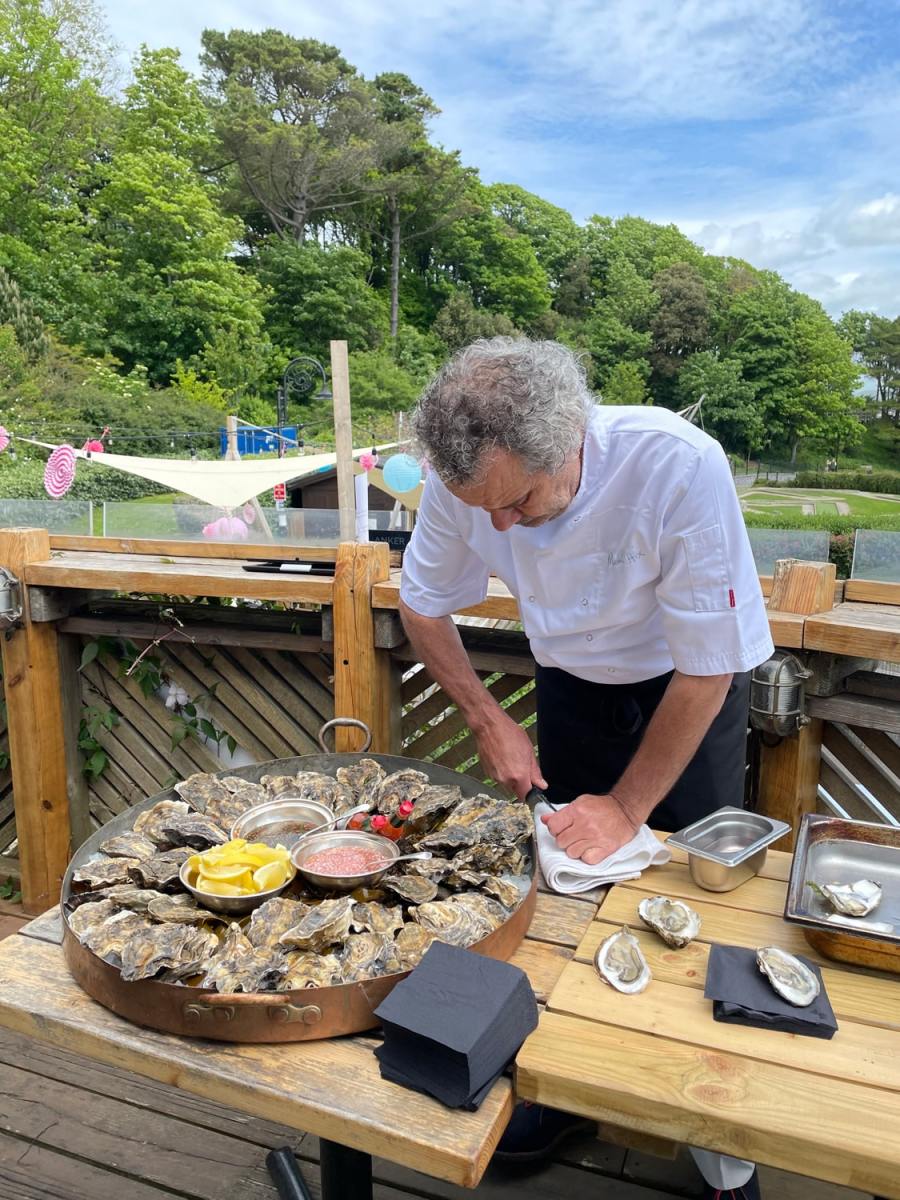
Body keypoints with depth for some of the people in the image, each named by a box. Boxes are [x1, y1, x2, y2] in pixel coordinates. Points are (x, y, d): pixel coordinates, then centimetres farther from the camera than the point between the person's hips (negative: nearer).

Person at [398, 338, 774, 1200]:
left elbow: (709, 666, -26)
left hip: (690, 686, -3)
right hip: (573, 683, 4)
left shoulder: (679, 468, -35)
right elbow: (423, 605, -4)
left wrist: (628, 807, -18)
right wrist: (488, 722, -9)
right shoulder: (463, 482, -23)